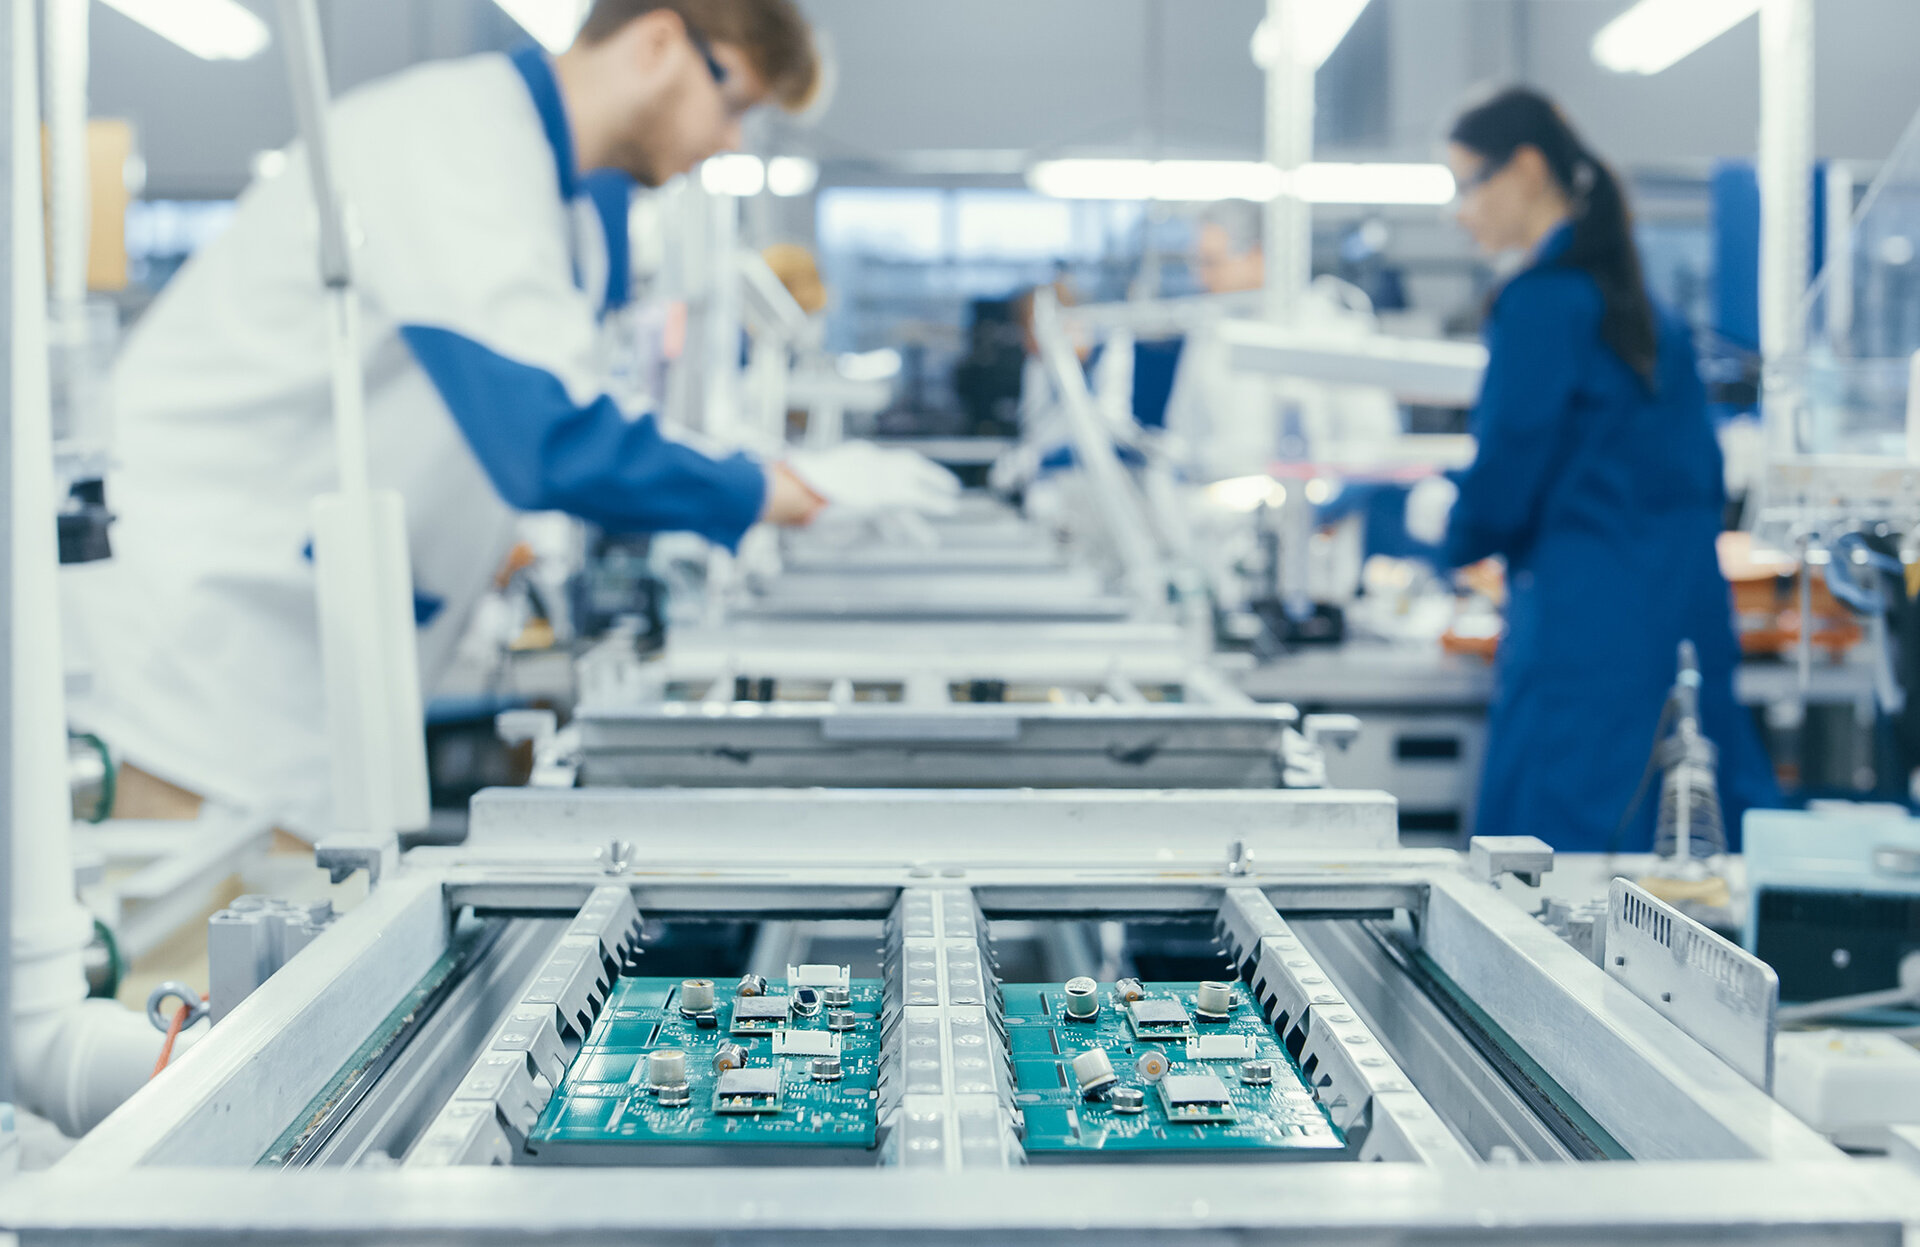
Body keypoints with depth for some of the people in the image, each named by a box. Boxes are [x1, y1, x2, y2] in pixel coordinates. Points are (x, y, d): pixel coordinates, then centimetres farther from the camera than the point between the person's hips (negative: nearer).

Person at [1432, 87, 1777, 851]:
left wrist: (1454, 539, 7)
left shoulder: (1543, 302, -11)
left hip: (1587, 626, -9)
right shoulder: (1641, 301, 16)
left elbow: (1505, 480, -11)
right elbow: (1703, 479, 20)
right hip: (1686, 610, 9)